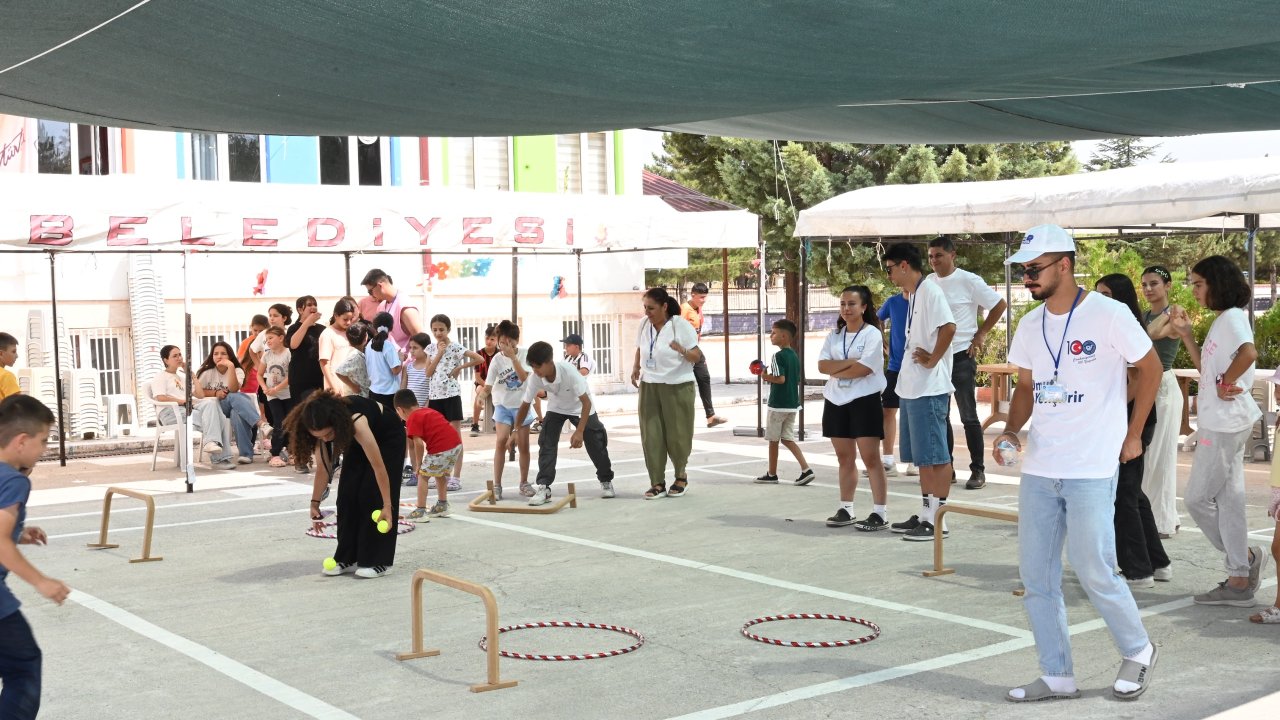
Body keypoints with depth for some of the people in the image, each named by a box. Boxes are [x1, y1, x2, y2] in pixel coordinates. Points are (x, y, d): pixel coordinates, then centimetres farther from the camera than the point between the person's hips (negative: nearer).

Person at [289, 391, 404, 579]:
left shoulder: (356, 422, -43)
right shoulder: (322, 427, -25)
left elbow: (378, 467, -36)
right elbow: (323, 467, -13)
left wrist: (387, 506, -32)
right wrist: (315, 503, -11)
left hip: (388, 437, -6)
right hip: (357, 441, 6)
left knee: (373, 495, -14)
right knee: (348, 494, -3)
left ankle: (379, 561, -7)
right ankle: (348, 558, 7)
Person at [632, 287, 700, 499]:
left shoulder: (681, 325, -11)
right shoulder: (645, 324, 2)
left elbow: (696, 356, -11)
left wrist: (682, 350, -30)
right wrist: (635, 368, 9)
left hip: (678, 387, -4)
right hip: (649, 386, 4)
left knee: (677, 435, 3)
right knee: (651, 436, -1)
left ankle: (681, 477, 26)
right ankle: (657, 483, 5)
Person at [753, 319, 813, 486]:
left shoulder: (778, 356, -15)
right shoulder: (795, 356, 10)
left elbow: (781, 379, -25)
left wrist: (767, 377, -9)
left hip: (778, 404, -8)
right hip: (793, 404, 8)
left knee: (773, 439, 6)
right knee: (787, 438, 12)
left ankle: (772, 474, 16)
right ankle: (806, 469, -1)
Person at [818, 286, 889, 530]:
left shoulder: (872, 334, -6)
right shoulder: (834, 336, 13)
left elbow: (864, 369, -17)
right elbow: (822, 365, 0)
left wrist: (835, 370, -5)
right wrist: (850, 363, -14)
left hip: (864, 400, -6)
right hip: (836, 401, 6)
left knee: (870, 457, -6)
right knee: (845, 457, 12)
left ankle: (880, 513, -5)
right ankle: (845, 510, 19)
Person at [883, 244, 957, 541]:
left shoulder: (930, 292, -13)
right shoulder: (913, 294, 17)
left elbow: (948, 327, -26)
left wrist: (932, 360, -19)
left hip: (929, 389, -10)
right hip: (912, 388, 10)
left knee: (936, 455, -5)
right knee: (922, 456, 14)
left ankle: (938, 520, -1)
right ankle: (926, 514, 21)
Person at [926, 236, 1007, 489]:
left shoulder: (968, 281, -9)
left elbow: (999, 304, -5)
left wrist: (981, 335, -6)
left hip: (961, 356, -6)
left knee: (968, 416, -2)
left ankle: (978, 470, 4)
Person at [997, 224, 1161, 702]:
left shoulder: (1109, 315, -10)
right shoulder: (1031, 325, 8)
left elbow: (1149, 367, 0)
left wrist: (1133, 434, 1)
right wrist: (1011, 430, 0)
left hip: (1092, 470, -6)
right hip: (1039, 468, 6)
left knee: (1094, 573, -3)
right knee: (1036, 576, 6)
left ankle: (1138, 652, 23)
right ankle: (1057, 676, 17)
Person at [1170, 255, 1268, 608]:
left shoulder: (1232, 317, -14)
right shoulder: (1222, 320, 16)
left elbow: (1249, 352, -33)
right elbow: (1207, 368, 20)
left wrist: (1226, 382, -21)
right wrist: (1186, 335, 13)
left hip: (1224, 424, -10)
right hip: (1221, 423, 10)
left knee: (1197, 498, -3)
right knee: (1228, 500, 10)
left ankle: (1244, 558, 8)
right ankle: (1239, 582, 13)